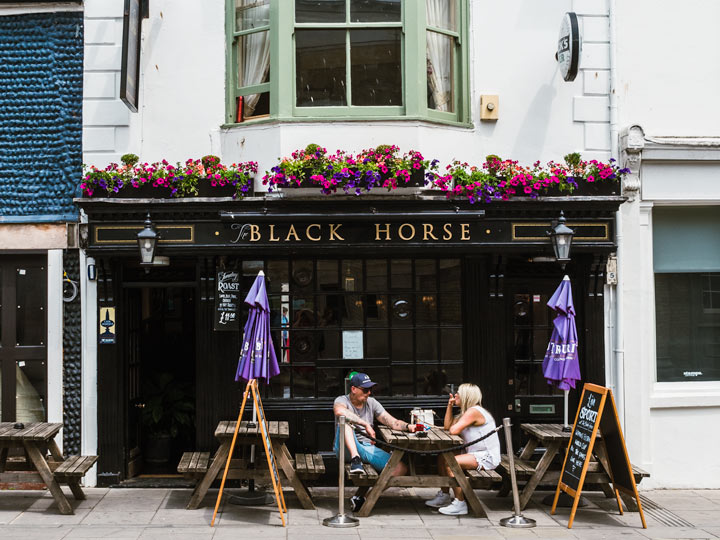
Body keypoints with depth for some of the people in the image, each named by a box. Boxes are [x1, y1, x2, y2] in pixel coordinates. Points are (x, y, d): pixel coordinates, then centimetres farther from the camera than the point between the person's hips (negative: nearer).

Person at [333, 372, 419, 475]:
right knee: (345, 420, -33)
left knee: (401, 468, -18)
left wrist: (407, 426, -17)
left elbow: (393, 422, 5)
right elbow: (339, 411, -31)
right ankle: (355, 459, -43)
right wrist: (366, 425, -34)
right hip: (347, 448, -4)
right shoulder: (342, 400, -4)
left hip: (367, 447, 4)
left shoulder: (372, 403, 11)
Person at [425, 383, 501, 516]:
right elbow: (447, 426, 14)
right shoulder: (467, 412, 16)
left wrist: (453, 427, -1)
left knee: (450, 462, -25)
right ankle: (444, 495, 20)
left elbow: (453, 430, -25)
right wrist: (449, 406, 7)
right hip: (477, 455, 11)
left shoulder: (474, 411, -18)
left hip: (487, 457, -11)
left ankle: (460, 504, -18)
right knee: (441, 457, 12)